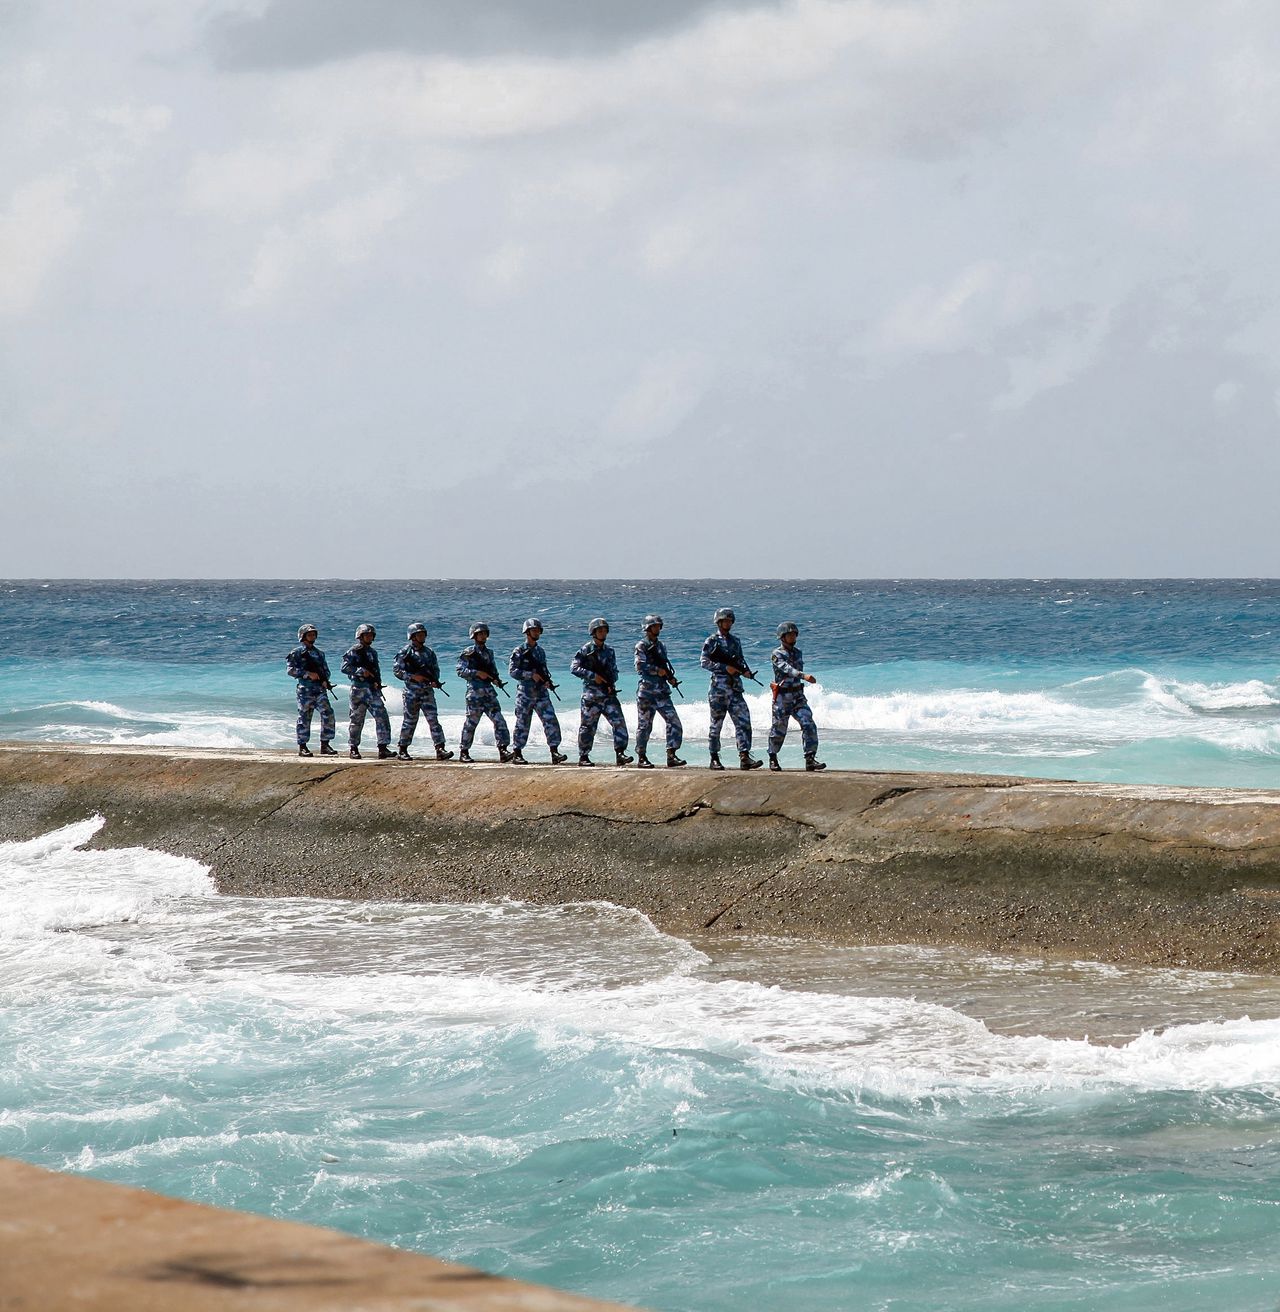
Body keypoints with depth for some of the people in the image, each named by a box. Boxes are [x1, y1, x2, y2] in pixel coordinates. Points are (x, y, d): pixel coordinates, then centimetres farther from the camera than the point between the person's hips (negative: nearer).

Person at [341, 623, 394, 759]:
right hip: (359, 688, -5)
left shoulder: (372, 652, 18)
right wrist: (361, 671, -21)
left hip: (373, 688, 5)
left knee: (382, 716, -7)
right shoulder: (354, 652, -3)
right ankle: (354, 749, 12)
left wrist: (378, 683, 11)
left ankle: (383, 748, -10)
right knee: (357, 719, 2)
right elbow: (345, 667, -12)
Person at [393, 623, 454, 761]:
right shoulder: (405, 652, -2)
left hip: (427, 692, 4)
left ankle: (440, 750, -11)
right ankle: (402, 750, 12)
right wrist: (413, 676, -16)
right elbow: (397, 670, -6)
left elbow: (436, 669, 17)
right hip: (412, 692, -4)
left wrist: (435, 681, -4)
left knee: (433, 720, -5)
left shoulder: (429, 652, 12)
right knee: (409, 721, 1)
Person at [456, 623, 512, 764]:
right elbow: (461, 670, -8)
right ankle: (464, 752, 9)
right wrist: (477, 673, -18)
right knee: (471, 722, -1)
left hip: (489, 692, 5)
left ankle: (503, 750, -8)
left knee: (499, 720, -6)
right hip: (474, 692, -5)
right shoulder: (468, 653, -1)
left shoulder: (489, 653, 17)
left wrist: (496, 680, 1)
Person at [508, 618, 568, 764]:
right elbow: (513, 670, -11)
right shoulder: (519, 651, -3)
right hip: (525, 693, -5)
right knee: (522, 725, 1)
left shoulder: (540, 651, 15)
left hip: (541, 693, 5)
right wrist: (531, 675, -18)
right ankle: (516, 754, 11)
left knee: (551, 722, -8)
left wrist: (547, 681, 1)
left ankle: (554, 752, -9)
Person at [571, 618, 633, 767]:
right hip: (591, 695, -4)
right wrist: (593, 676, -19)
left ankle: (620, 754, -8)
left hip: (608, 693, 4)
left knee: (619, 722, -9)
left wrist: (612, 683, -2)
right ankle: (583, 757, 12)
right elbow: (575, 668, -10)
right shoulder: (585, 650, -2)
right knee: (588, 727, 2)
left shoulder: (609, 650, 13)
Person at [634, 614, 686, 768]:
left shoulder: (660, 645, 17)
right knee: (644, 725, 0)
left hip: (662, 691, 6)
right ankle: (641, 758, 7)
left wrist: (671, 678, 5)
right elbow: (640, 666, -15)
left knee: (674, 723, -4)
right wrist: (657, 670, -18)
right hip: (647, 691, -6)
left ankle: (671, 755, -3)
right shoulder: (642, 646, -4)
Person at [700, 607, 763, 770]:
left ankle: (745, 757, -11)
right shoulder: (712, 641, 0)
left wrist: (746, 670, 0)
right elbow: (705, 662, -7)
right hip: (719, 686, -5)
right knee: (716, 724, 1)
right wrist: (725, 667, -16)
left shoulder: (735, 641, 16)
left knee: (743, 722, -6)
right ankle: (714, 759, 8)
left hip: (735, 686, 5)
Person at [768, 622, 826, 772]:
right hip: (782, 697, -5)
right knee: (778, 729, 5)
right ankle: (773, 758, 26)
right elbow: (787, 669, -28)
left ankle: (810, 759, -13)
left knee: (809, 725, -11)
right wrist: (804, 676, -43)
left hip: (798, 697, 5)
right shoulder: (777, 654, -10)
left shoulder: (798, 653, 10)